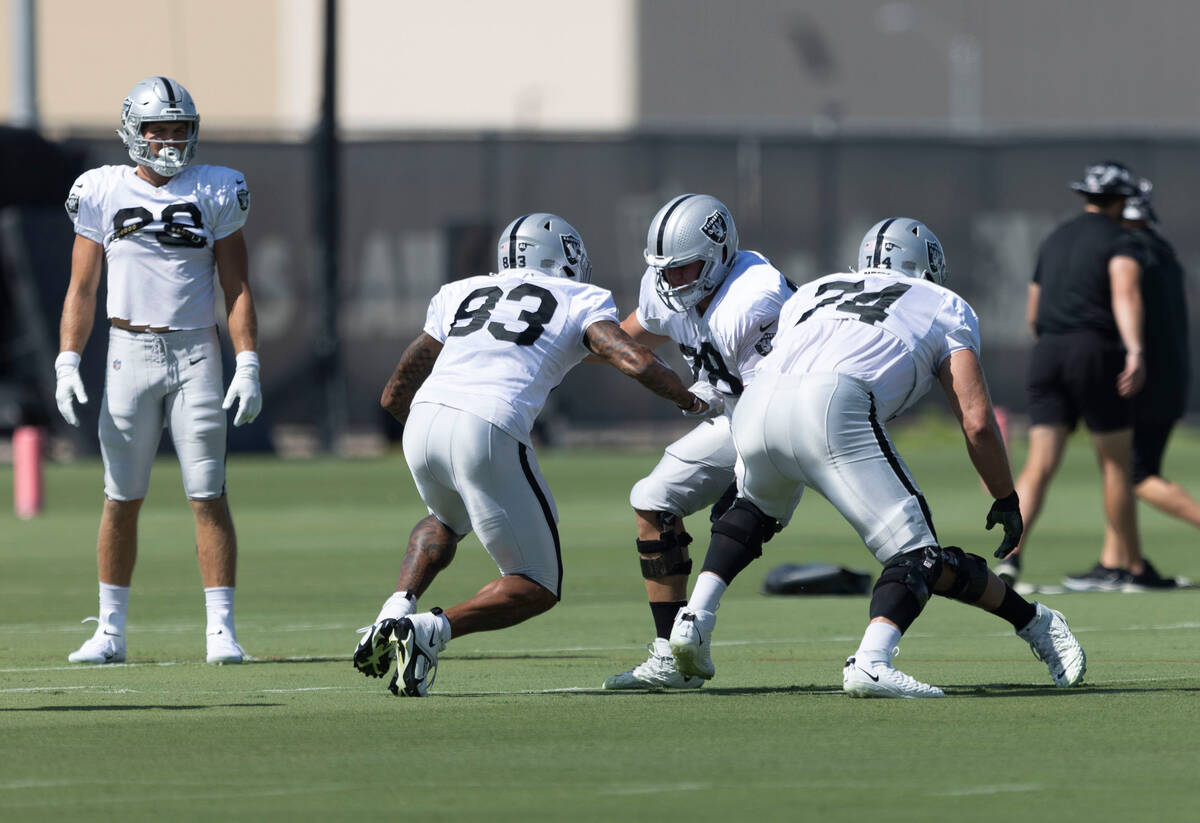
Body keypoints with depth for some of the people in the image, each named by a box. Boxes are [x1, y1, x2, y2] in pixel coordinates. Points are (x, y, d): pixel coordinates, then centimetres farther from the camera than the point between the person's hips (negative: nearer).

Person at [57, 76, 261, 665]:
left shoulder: (215, 193, 4)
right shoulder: (103, 194, 5)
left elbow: (237, 287, 3)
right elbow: (81, 289, 7)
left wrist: (248, 366, -6)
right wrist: (67, 363, -3)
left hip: (196, 355, -1)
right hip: (130, 352, 1)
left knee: (209, 496, -5)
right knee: (121, 499, 3)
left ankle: (221, 631, -3)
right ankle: (110, 632, 10)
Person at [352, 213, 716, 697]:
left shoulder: (460, 294, 28)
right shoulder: (580, 303, 17)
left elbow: (394, 396, 31)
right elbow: (633, 362, 0)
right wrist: (695, 404, 16)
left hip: (422, 423, 5)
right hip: (489, 435, -5)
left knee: (447, 521, 39)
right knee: (537, 588, 11)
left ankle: (398, 610, 12)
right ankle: (429, 631, -13)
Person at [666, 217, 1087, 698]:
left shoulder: (814, 293, 38)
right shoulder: (945, 308, 26)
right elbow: (977, 422, 16)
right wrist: (1006, 501, 28)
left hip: (756, 405, 5)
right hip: (834, 408, -5)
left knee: (757, 508, 36)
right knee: (914, 553, 1)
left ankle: (696, 617, 21)